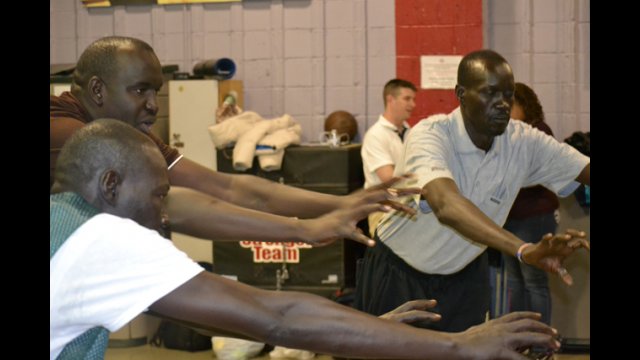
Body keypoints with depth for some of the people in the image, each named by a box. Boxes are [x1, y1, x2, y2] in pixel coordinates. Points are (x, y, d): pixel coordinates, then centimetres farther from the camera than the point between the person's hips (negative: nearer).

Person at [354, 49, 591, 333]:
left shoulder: (524, 142, -13)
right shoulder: (429, 135, -29)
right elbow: (447, 206, -47)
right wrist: (525, 250, -61)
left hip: (464, 276, 4)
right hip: (398, 274, -4)